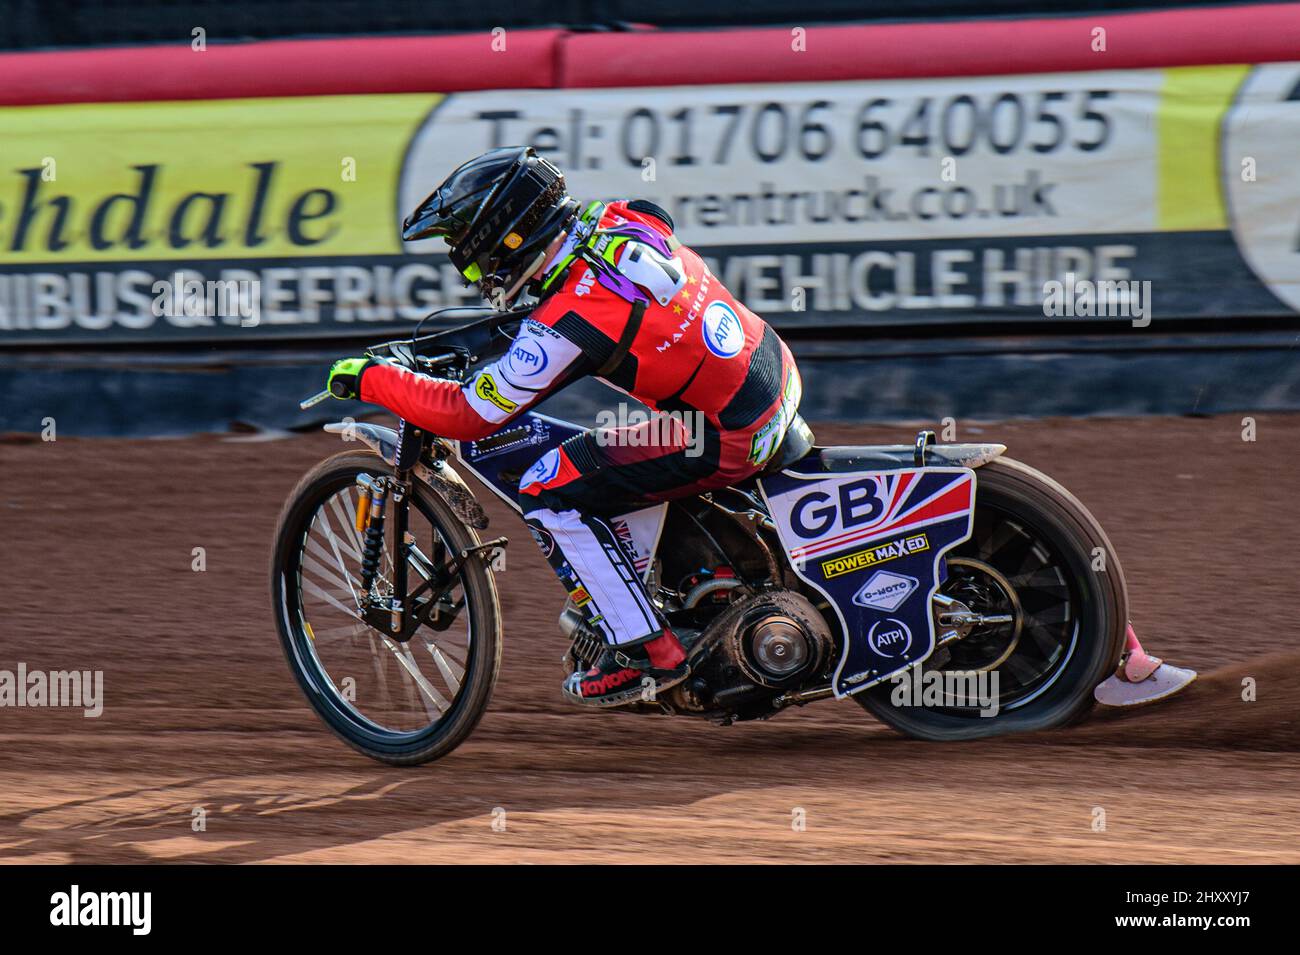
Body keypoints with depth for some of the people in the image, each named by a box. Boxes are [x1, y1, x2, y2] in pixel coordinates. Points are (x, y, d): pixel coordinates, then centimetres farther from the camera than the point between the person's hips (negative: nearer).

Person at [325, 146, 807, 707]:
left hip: (732, 439, -9)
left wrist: (371, 380, -4)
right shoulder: (620, 221, 0)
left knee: (548, 494, -5)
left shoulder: (569, 323, -22)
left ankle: (644, 651, -1)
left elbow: (470, 415, -15)